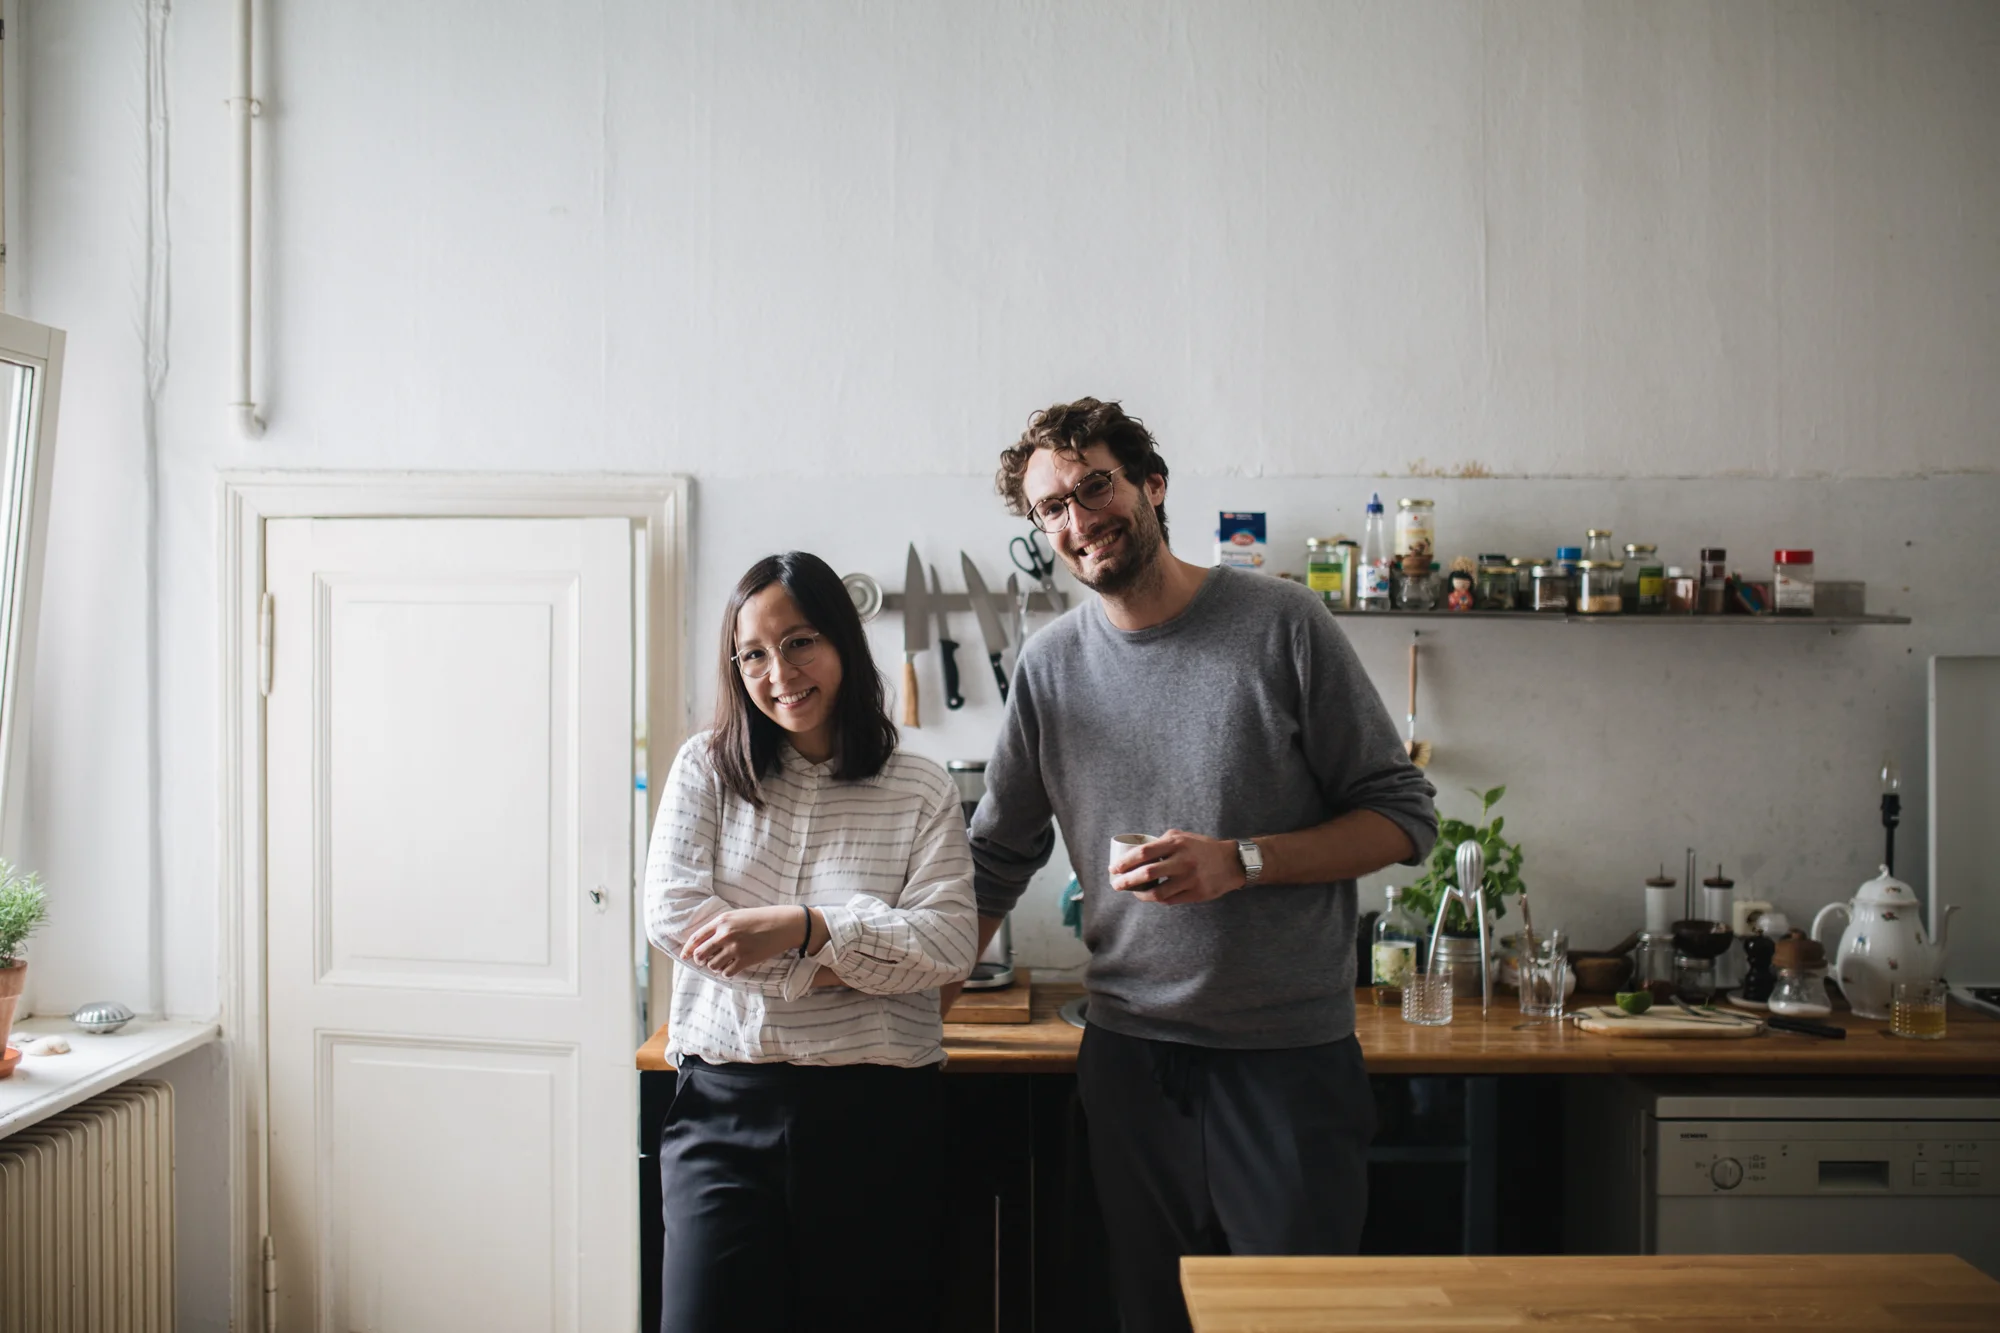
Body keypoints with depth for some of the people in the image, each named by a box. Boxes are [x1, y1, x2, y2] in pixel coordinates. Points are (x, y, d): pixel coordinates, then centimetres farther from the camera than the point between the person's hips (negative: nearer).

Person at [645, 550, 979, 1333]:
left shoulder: (922, 792, 3)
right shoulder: (706, 768, 7)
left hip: (877, 1112, 0)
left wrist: (803, 929, -18)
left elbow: (948, 946, -7)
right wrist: (833, 964, -10)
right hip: (726, 1102, 0)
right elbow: (672, 913, -5)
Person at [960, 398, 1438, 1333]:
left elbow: (1404, 819, -3)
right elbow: (997, 860, 14)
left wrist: (1240, 861, -16)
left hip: (1291, 1052, -3)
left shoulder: (1280, 625, -4)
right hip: (1130, 1053, 3)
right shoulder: (1052, 664, 6)